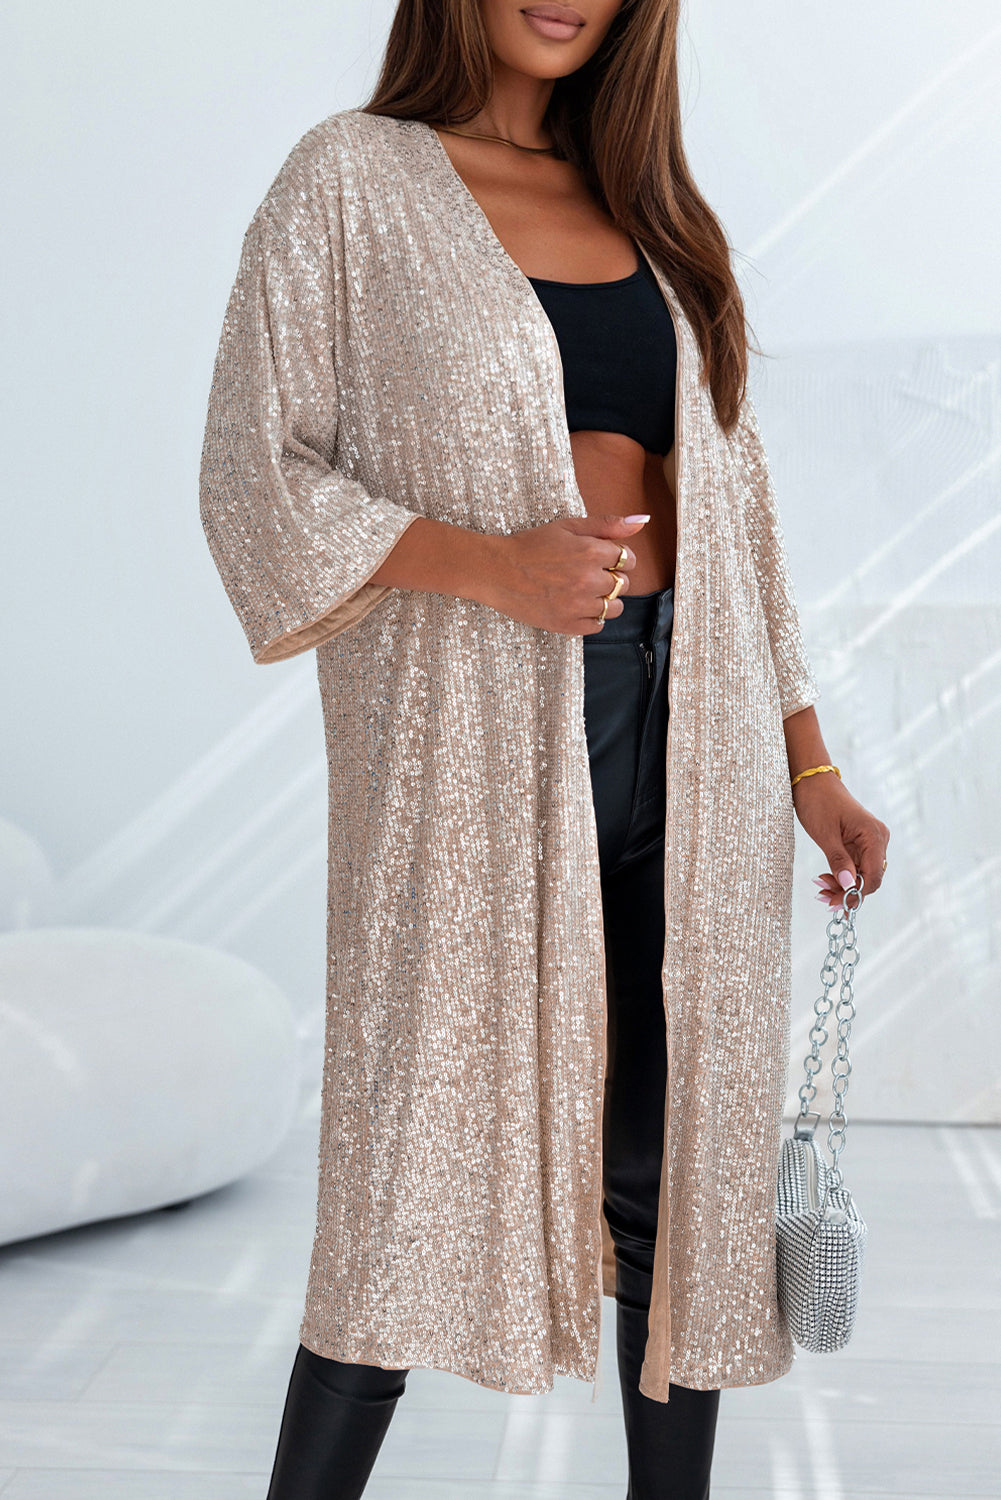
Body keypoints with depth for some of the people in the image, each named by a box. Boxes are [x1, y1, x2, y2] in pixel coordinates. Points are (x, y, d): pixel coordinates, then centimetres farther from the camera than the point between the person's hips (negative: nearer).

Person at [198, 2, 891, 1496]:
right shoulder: (354, 179, 2)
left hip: (686, 730, 5)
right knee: (425, 1146, -2)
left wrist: (809, 764, 14)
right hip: (472, 735, -4)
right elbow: (254, 474, -3)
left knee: (680, 1155, 7)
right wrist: (489, 559, -18)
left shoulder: (651, 207, 16)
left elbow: (732, 490, 17)